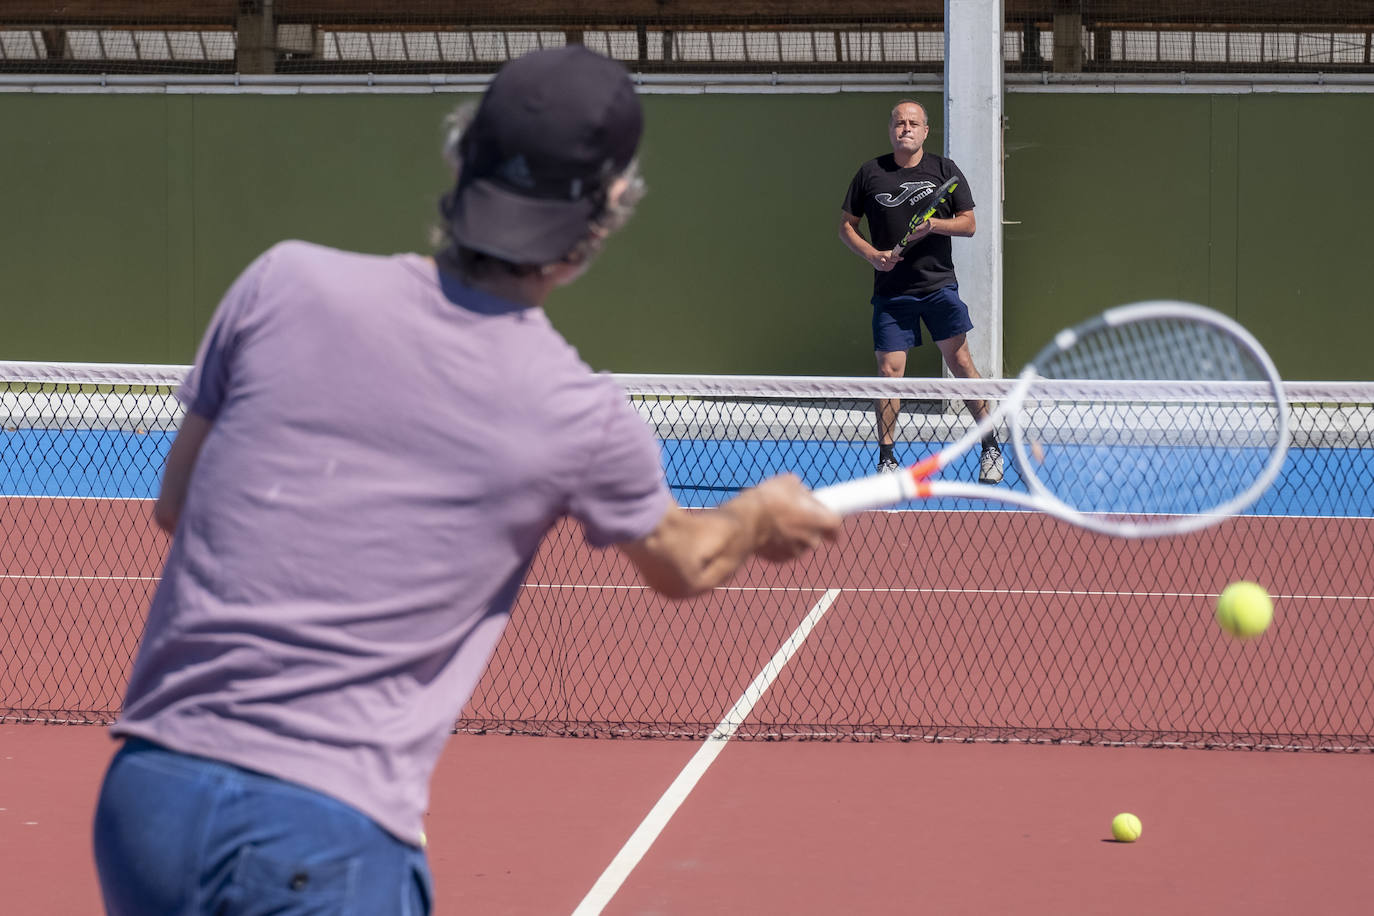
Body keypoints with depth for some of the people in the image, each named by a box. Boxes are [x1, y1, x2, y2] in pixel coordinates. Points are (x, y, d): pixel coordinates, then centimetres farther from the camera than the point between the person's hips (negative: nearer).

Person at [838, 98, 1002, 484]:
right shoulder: (870, 173, 5)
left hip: (939, 283, -1)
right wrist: (872, 254, -7)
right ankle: (886, 458, 8)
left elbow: (968, 223, 5)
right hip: (891, 289, 1)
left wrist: (934, 225, -14)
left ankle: (990, 446, 5)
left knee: (959, 359, -6)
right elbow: (846, 225, 10)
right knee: (888, 370, -3)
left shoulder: (945, 170, 4)